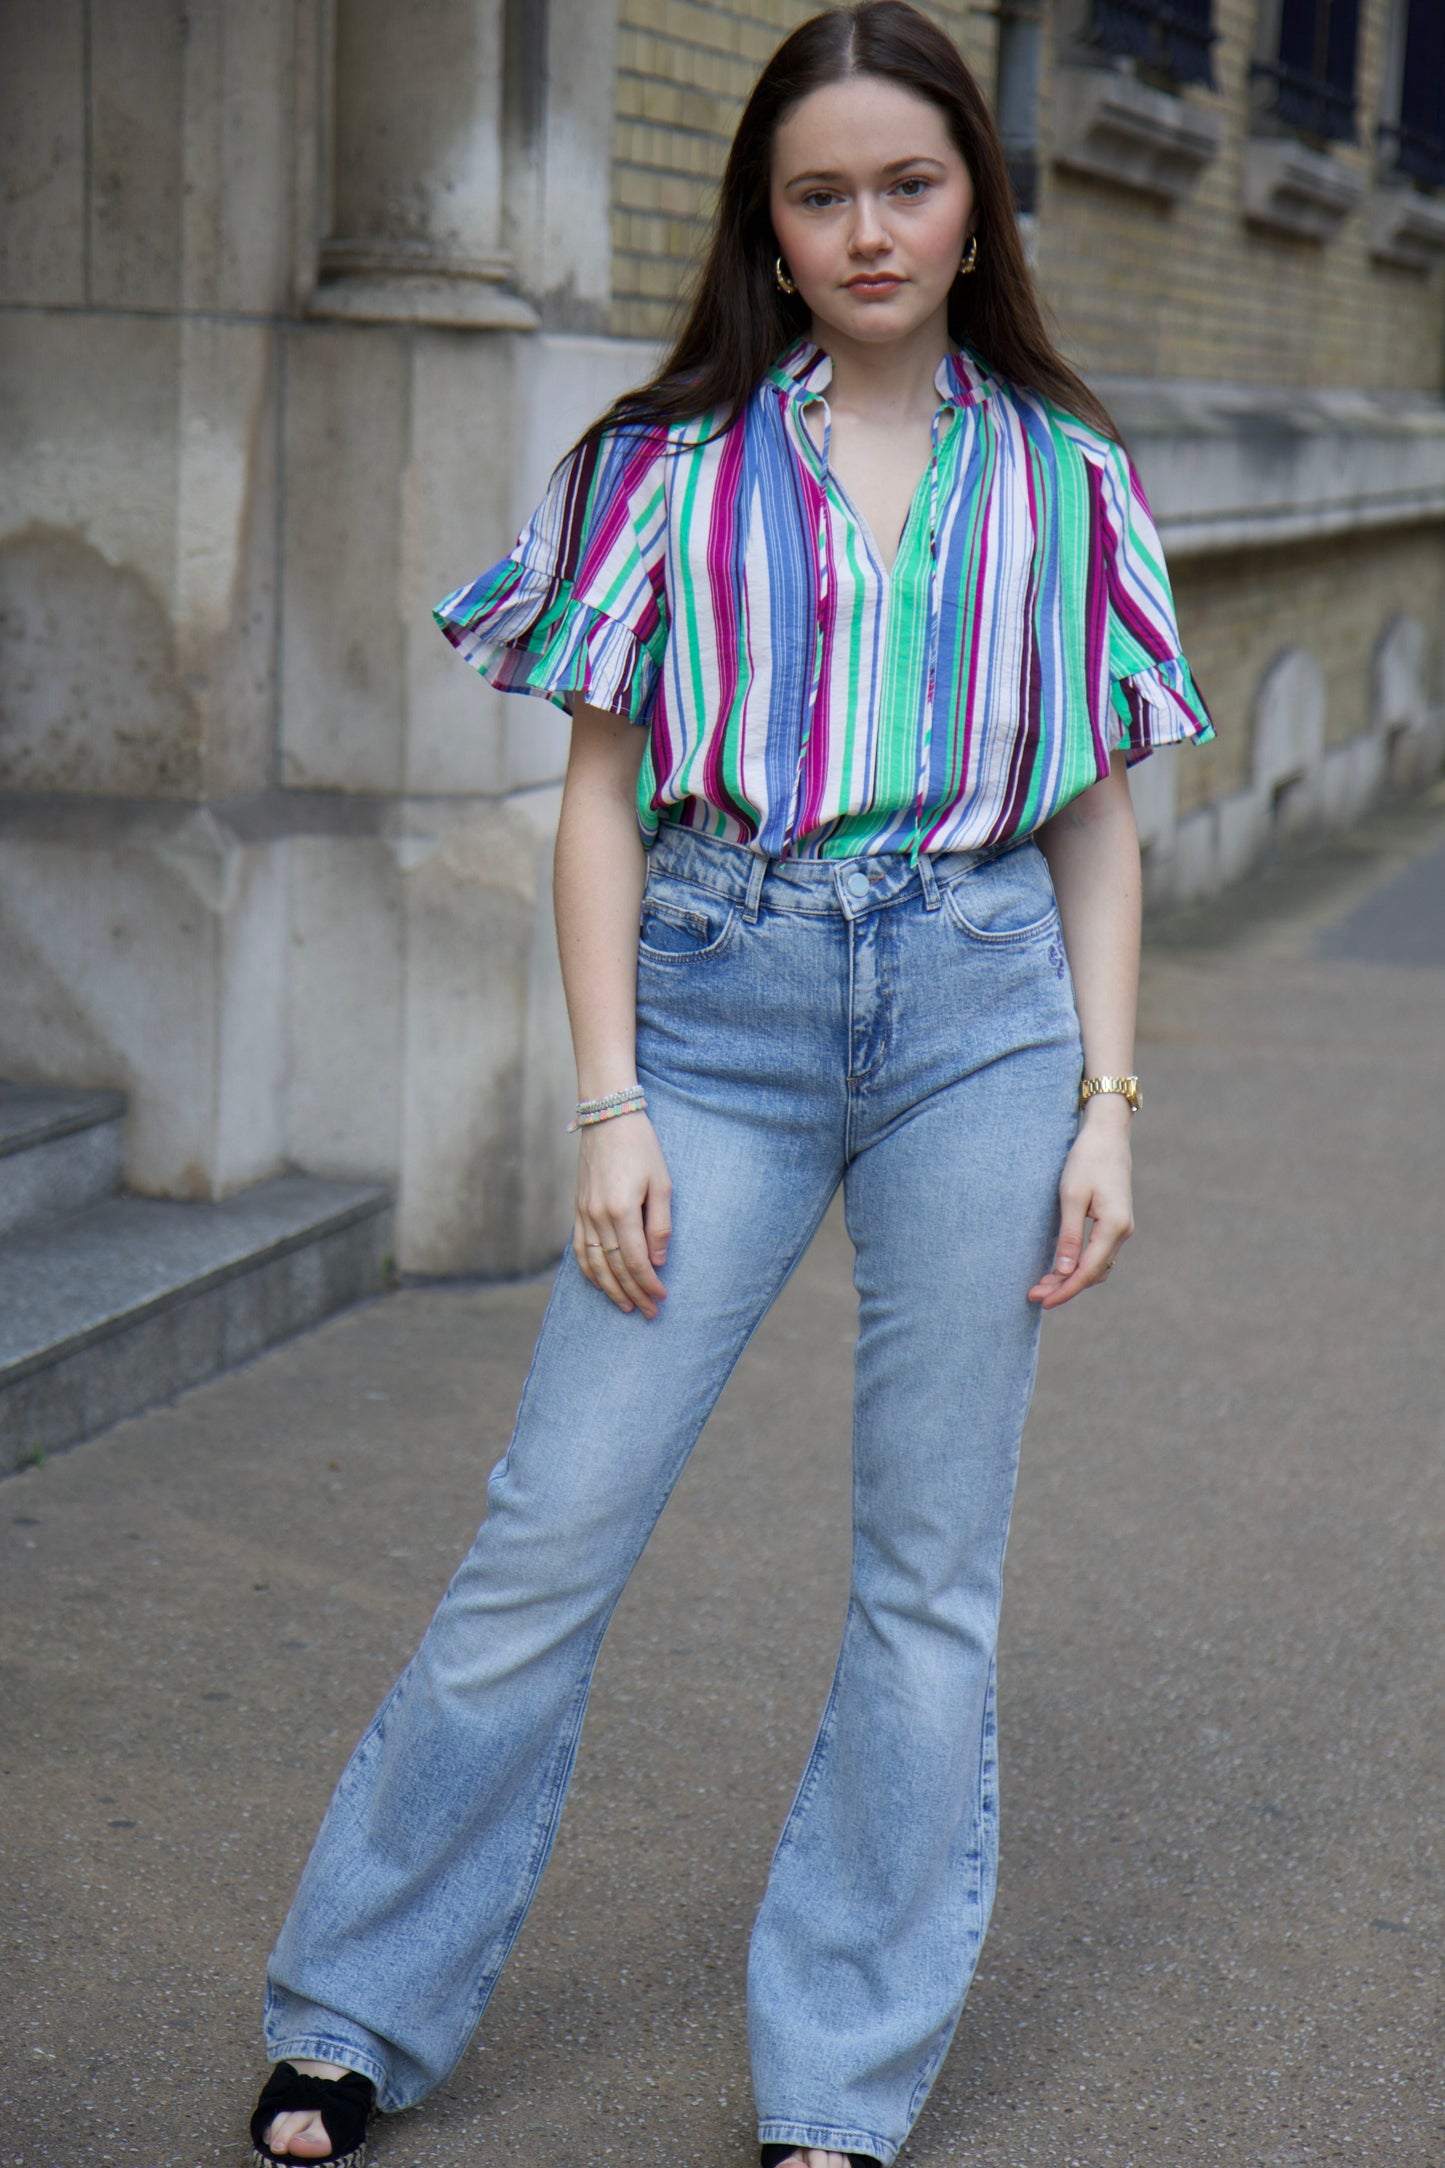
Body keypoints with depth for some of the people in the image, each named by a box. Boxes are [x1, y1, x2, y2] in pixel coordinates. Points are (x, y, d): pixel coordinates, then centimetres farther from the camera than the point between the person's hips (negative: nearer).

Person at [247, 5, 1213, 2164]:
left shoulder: (1062, 473, 8)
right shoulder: (677, 458, 4)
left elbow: (1098, 810, 11)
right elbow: (603, 791, 3)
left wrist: (1104, 1100, 2)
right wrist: (609, 1106, -4)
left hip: (982, 1009, 1)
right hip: (722, 998, -1)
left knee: (934, 1571, 5)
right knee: (555, 1529, -2)